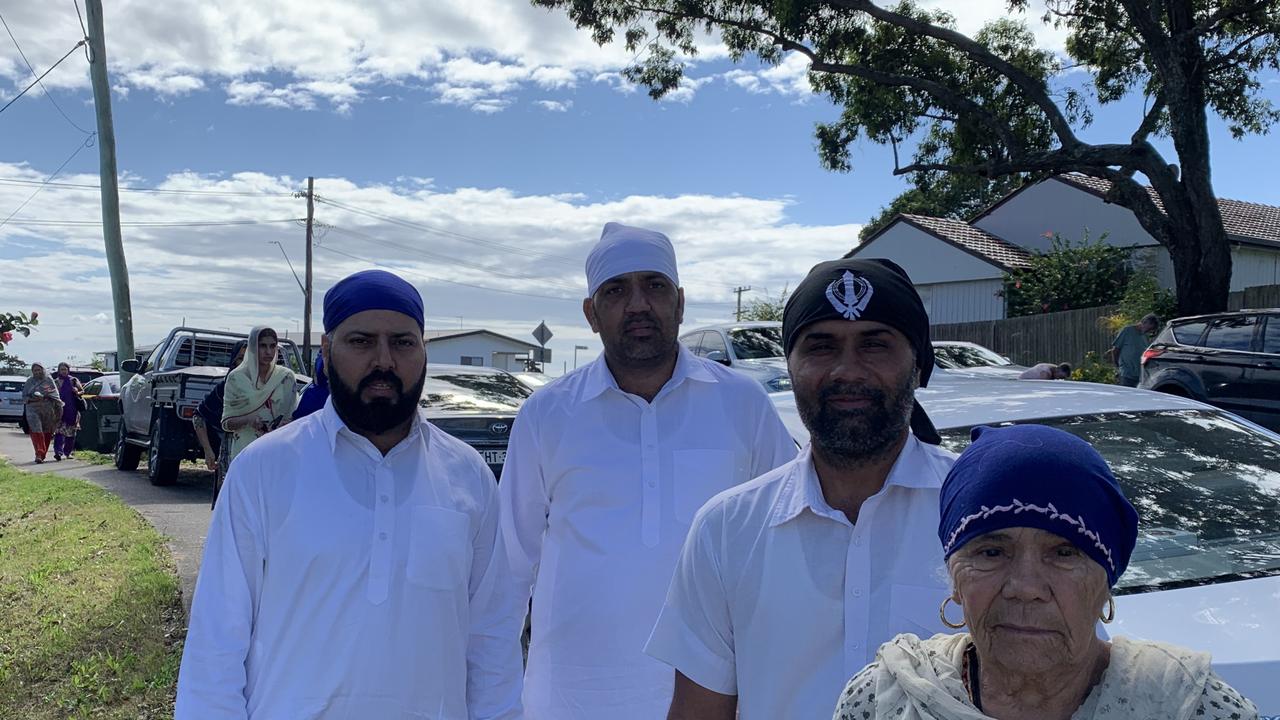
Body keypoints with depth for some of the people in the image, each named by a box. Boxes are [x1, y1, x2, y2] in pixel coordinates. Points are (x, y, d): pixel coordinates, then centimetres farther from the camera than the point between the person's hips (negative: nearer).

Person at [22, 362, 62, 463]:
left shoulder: (48, 380, 8)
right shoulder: (29, 381, 11)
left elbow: (55, 394, 5)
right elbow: (24, 396, 10)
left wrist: (43, 397, -10)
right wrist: (32, 399, -9)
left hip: (47, 409, 0)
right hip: (33, 409, 0)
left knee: (47, 432, 4)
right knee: (36, 431, -15)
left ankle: (42, 455, 18)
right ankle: (39, 454, -20)